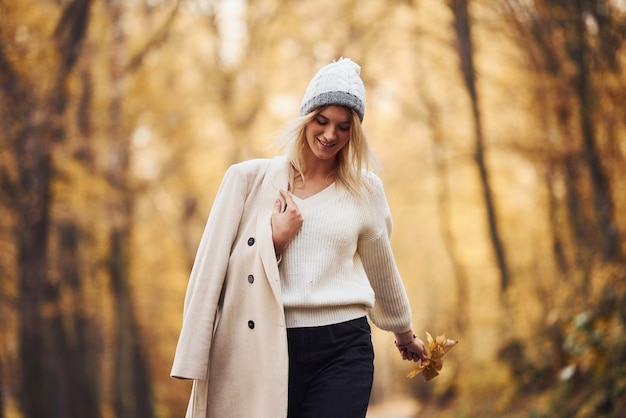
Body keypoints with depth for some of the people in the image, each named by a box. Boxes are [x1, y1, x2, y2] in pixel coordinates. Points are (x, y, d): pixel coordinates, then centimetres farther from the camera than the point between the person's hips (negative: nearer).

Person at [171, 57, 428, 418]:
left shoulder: (365, 191, 11)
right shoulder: (251, 179, 6)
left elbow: (382, 270, 25)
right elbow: (213, 267, 2)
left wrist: (405, 334, 35)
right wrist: (275, 240, -9)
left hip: (342, 350, 0)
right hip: (267, 349, 0)